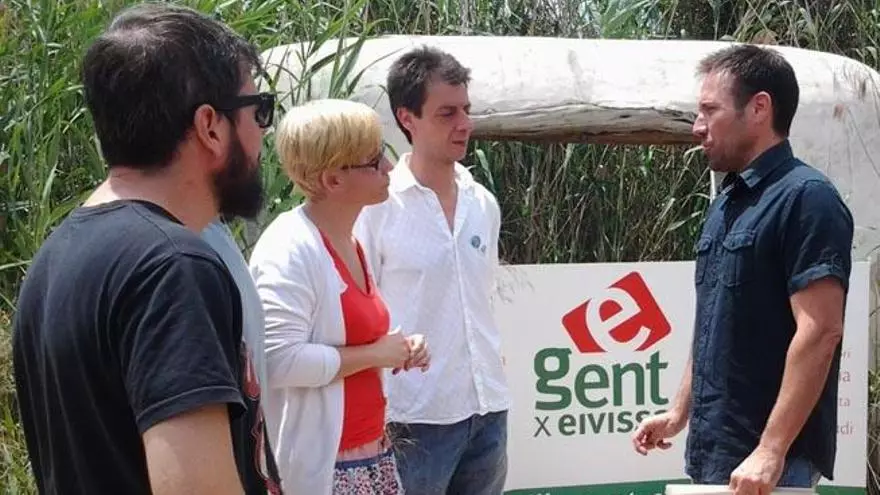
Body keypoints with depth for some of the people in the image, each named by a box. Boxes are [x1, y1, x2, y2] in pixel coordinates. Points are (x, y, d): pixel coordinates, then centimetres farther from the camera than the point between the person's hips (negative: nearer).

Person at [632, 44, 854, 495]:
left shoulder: (806, 198, -15)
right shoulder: (726, 204, 13)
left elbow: (819, 332, -21)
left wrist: (771, 451, -23)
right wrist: (680, 413, 16)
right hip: (713, 450, 8)